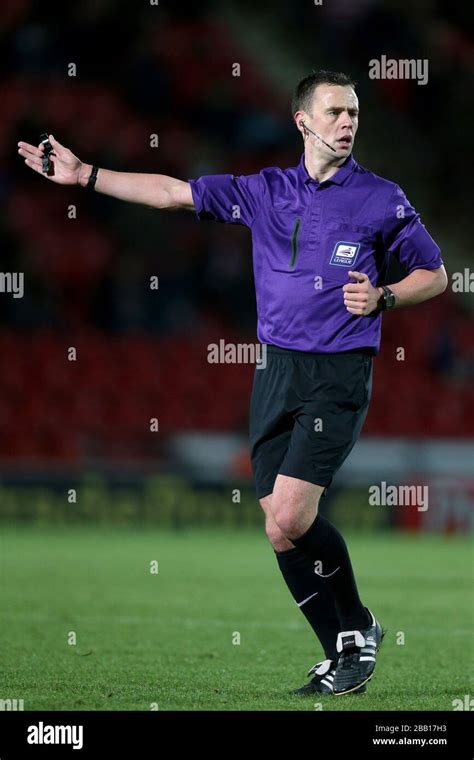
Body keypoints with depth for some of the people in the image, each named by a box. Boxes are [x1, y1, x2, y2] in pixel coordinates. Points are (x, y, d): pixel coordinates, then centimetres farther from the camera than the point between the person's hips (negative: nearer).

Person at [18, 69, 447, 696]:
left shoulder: (382, 198, 1)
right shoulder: (267, 191, 10)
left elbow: (434, 273, 10)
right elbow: (175, 193, 11)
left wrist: (382, 297, -9)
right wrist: (85, 175, 7)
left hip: (339, 375, -4)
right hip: (276, 369, 4)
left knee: (290, 517, -18)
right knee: (280, 528, 0)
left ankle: (358, 626, 4)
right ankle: (345, 649, 12)